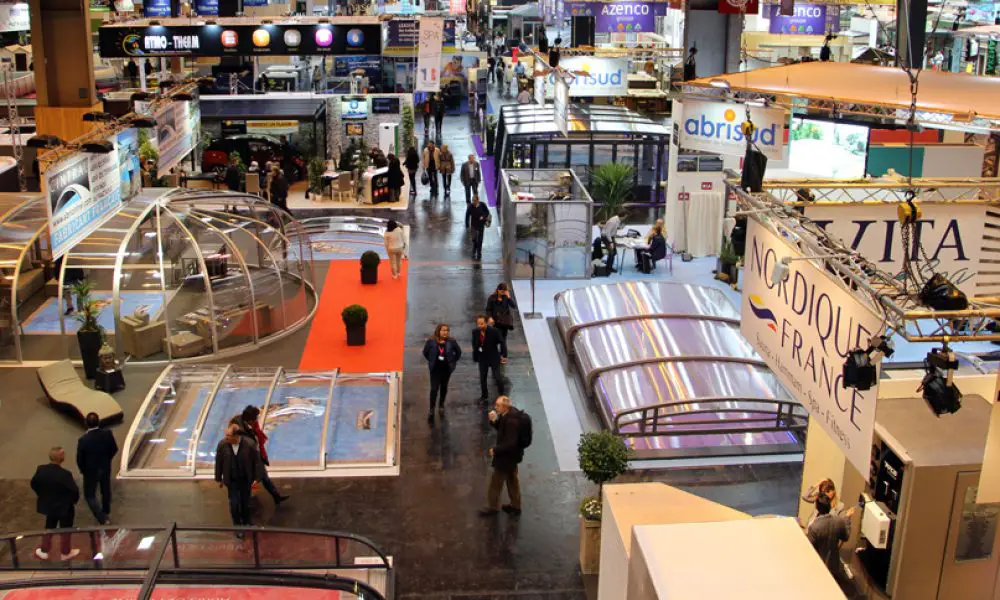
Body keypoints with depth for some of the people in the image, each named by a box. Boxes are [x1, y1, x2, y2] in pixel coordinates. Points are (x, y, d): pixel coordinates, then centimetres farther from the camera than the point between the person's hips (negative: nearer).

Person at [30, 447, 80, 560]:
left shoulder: (41, 470, -16)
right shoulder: (65, 475, -31)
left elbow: (34, 484, -1)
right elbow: (74, 491, -26)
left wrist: (43, 495, 15)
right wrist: (74, 500, -4)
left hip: (48, 505, 5)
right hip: (65, 507, -5)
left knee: (49, 527, 26)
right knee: (66, 529, 17)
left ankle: (44, 551, 38)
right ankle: (66, 553, 33)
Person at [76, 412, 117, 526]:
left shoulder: (83, 440, -28)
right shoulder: (107, 433, -20)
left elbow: (79, 459, -17)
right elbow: (114, 449, -6)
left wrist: (83, 470, 3)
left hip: (90, 471, -4)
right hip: (105, 468, 4)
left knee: (90, 495, 13)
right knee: (105, 491, 25)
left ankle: (102, 518, 5)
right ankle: (106, 513, 46)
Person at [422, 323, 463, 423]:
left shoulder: (451, 341, -11)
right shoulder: (431, 341, -13)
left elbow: (458, 352, 4)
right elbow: (425, 352, 3)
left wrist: (453, 361, 1)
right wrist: (431, 361, 2)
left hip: (446, 368, 2)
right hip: (435, 369, -2)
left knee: (444, 387, 16)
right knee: (434, 389, -5)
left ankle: (441, 405, 34)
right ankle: (431, 409, 3)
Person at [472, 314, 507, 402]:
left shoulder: (493, 331, -20)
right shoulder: (475, 332, -10)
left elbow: (502, 342, -10)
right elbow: (474, 345, 4)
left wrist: (504, 355, -10)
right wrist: (475, 357, 0)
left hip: (494, 358, -3)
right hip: (482, 358, 3)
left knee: (497, 378, 1)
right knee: (482, 378, 11)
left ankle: (501, 395, 21)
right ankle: (484, 396, 30)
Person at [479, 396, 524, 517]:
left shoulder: (511, 421, -32)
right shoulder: (508, 414, -3)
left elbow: (510, 443, -31)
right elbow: (500, 428, 10)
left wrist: (495, 450, -21)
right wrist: (494, 420, -10)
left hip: (507, 455, -10)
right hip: (511, 453, 10)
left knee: (496, 481, 8)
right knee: (512, 479, 22)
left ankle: (492, 507, 24)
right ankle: (515, 506, 35)